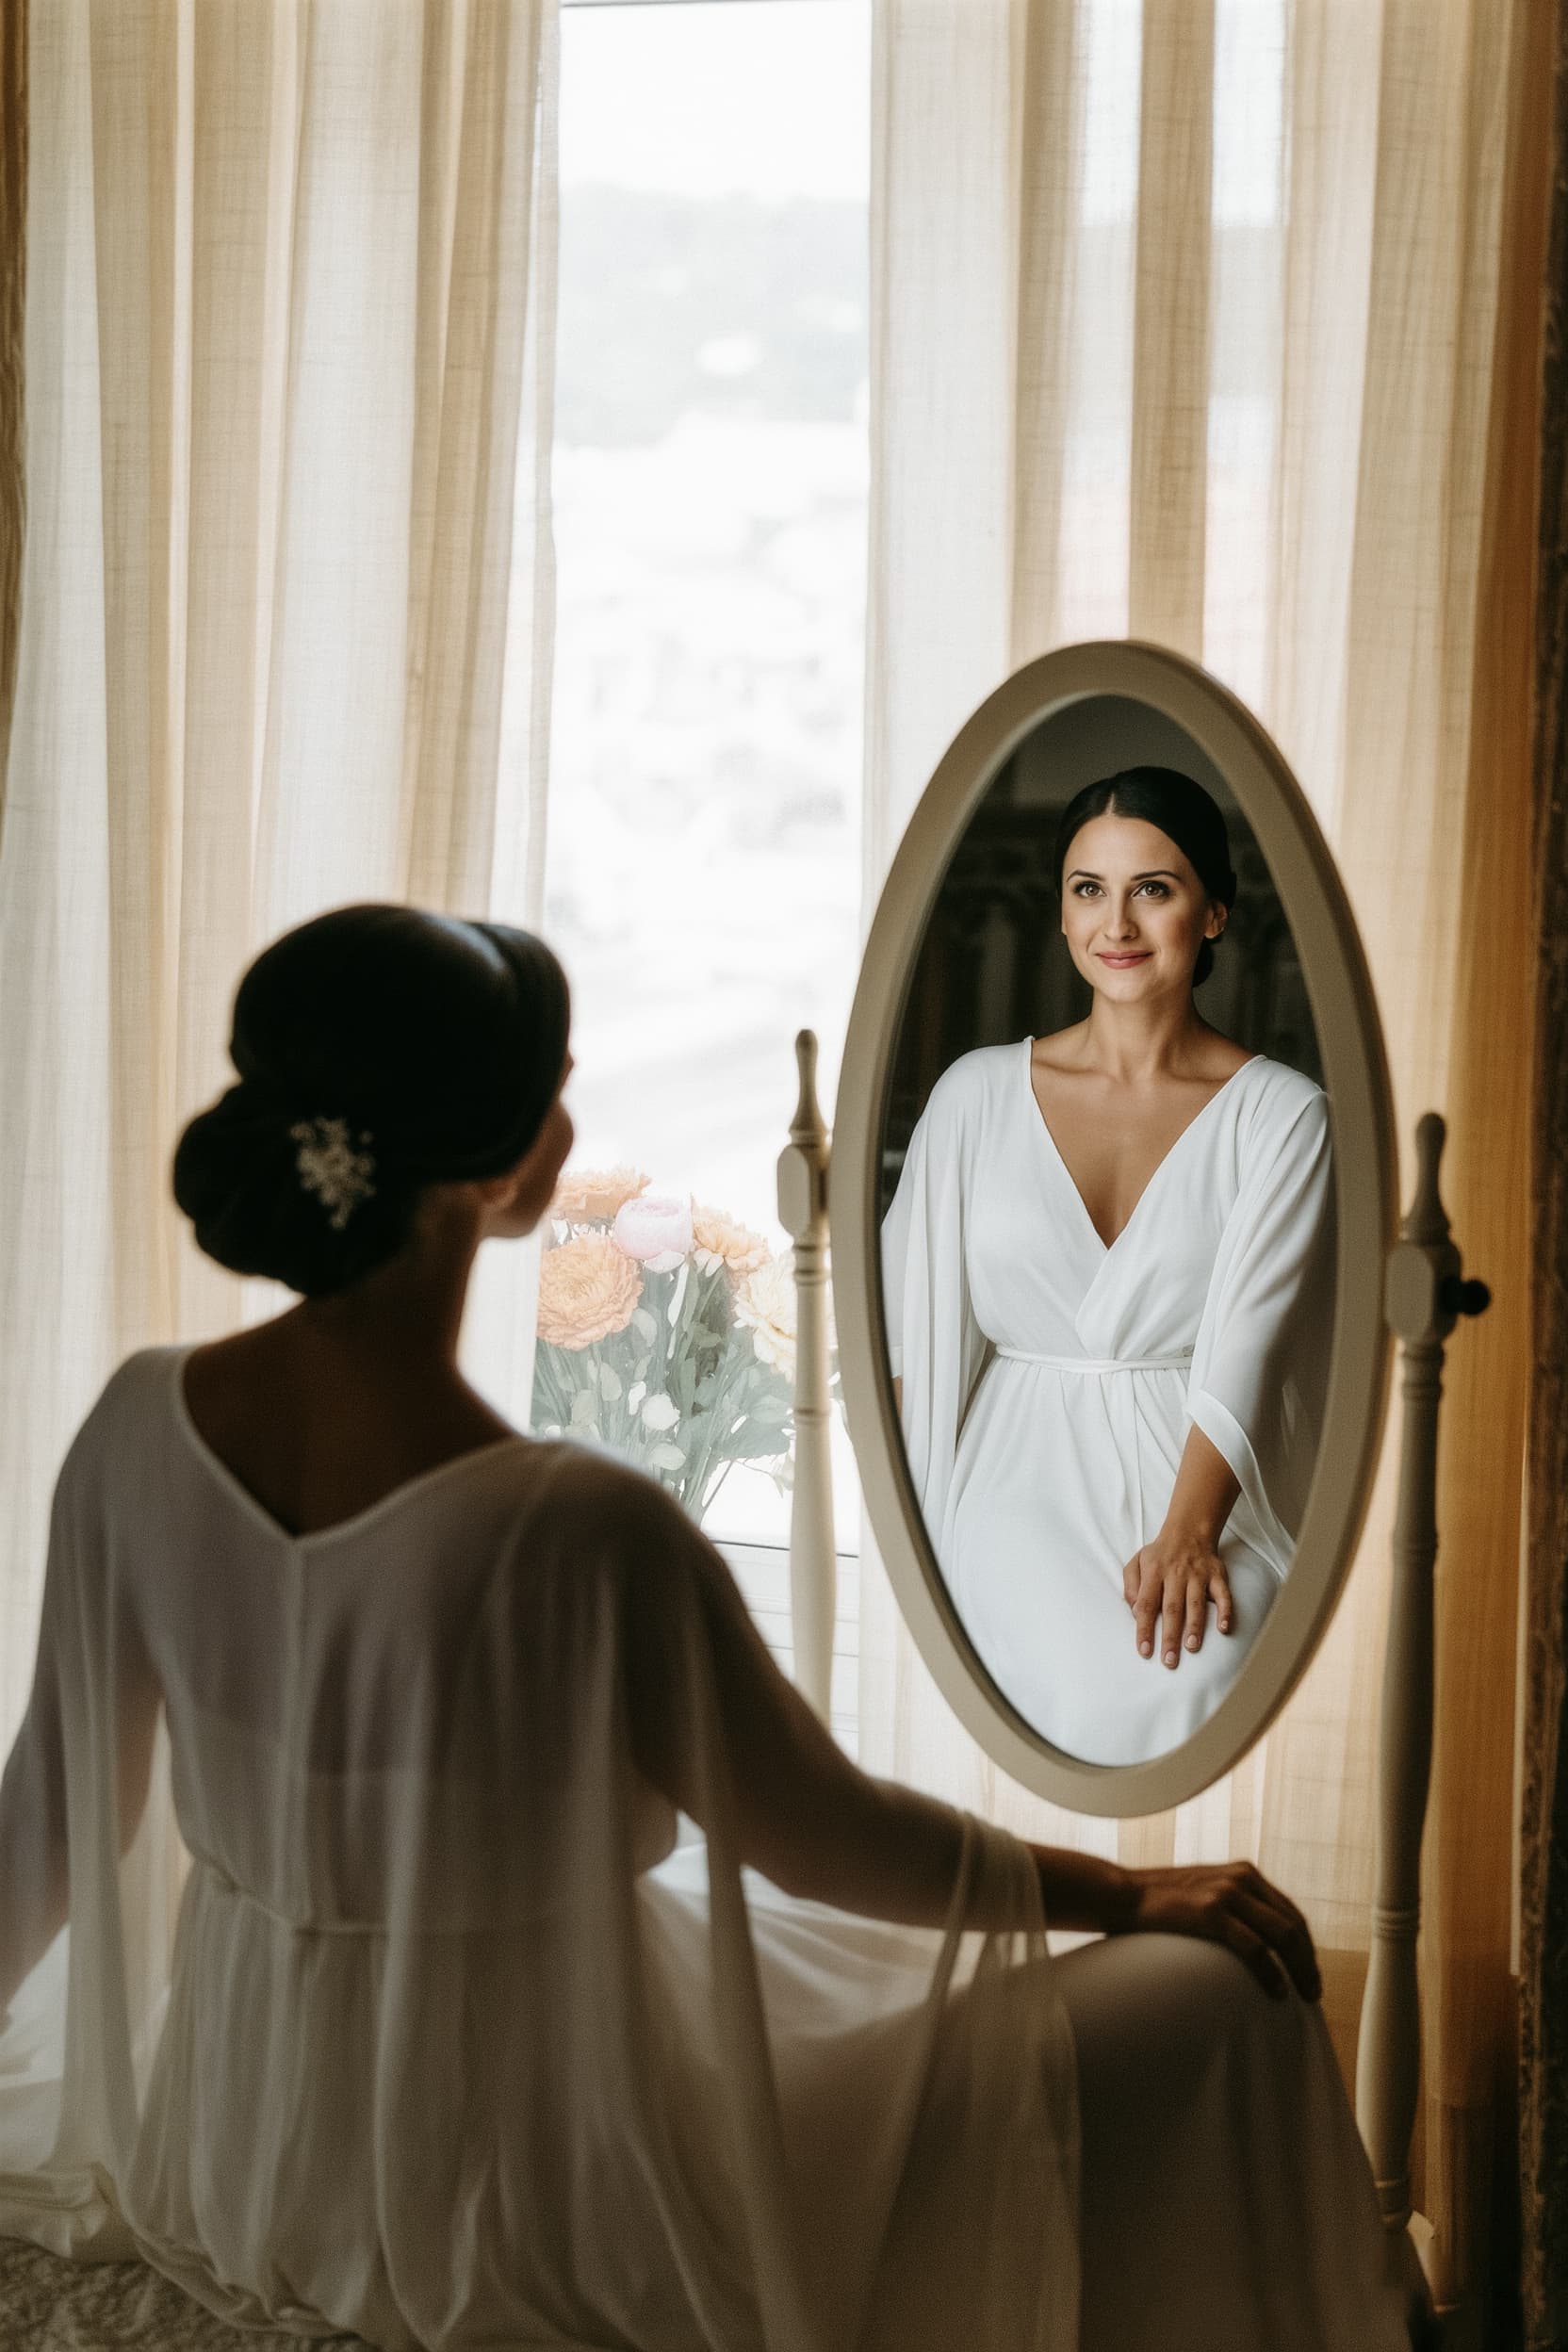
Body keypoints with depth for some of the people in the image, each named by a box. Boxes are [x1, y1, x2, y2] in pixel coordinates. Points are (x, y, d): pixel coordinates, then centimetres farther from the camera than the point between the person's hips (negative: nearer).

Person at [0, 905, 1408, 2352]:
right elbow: (823, 1842, -15)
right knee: (1215, 2008, 2)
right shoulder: (577, 1535, -31)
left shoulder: (142, 1430, -12)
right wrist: (1134, 1895, 2)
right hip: (538, 2218, -7)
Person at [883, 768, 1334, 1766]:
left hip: (1203, 1475, 0)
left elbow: (1246, 1342, -7)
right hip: (1021, 1469, 1)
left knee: (1199, 1674, -32)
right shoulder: (977, 1094, 11)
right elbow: (911, 1320, 10)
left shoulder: (1283, 1114, 4)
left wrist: (1187, 1532, -23)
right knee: (1093, 1683, -32)